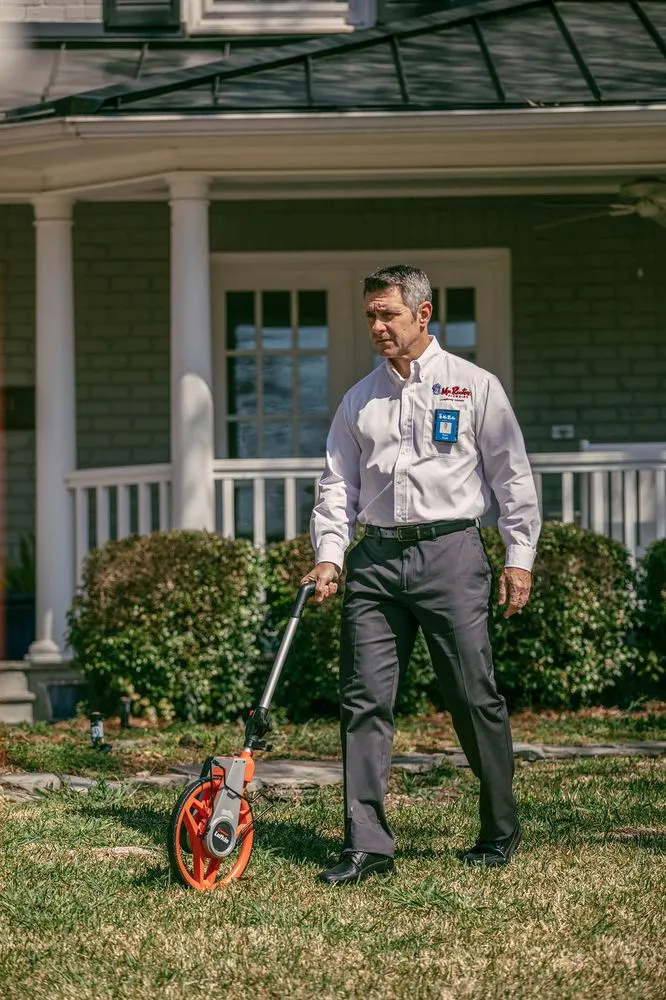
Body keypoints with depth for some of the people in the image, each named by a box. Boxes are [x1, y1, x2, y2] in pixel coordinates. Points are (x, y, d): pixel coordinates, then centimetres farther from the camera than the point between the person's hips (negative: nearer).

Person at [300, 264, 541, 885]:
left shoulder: (475, 387, 5)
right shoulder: (359, 399, 15)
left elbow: (512, 476, 5)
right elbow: (338, 483, 15)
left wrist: (519, 557, -1)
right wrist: (329, 554, 1)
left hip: (450, 551, -3)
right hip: (377, 557, 4)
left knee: (474, 698, -3)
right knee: (364, 700, -4)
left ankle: (500, 834, 12)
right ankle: (366, 844, -1)